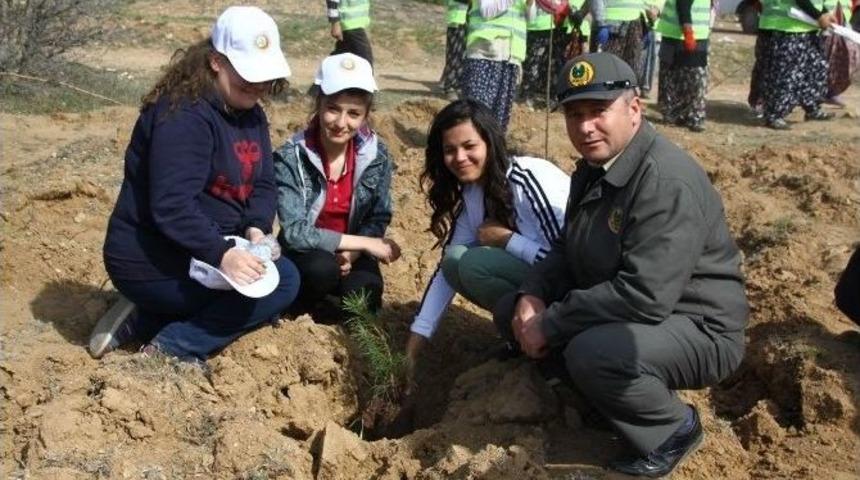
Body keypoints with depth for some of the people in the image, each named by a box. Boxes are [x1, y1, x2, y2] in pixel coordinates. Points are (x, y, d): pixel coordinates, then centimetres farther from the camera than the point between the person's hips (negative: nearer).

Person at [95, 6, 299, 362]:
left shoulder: (250, 113, 7)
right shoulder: (184, 115, -22)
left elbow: (263, 184, 5)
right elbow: (172, 206, -29)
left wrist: (257, 228, -14)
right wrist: (221, 254, -38)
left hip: (199, 253, 9)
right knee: (283, 280, -14)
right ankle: (169, 349, -12)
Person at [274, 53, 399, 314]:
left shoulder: (376, 155, -9)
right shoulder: (290, 158, -19)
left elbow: (378, 218, 0)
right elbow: (295, 232, -25)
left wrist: (353, 253, -20)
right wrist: (364, 243, -27)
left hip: (352, 251, 3)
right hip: (305, 252, -2)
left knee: (365, 298, -26)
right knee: (322, 269, -35)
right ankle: (300, 306, -2)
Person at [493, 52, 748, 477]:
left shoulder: (667, 181, -27)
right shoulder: (593, 167, 4)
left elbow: (645, 297, -34)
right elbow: (568, 249, 14)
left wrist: (549, 325, -25)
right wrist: (532, 295, -7)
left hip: (696, 328, -9)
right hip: (614, 310, 9)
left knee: (593, 353, -36)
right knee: (511, 311, 3)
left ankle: (673, 430, -6)